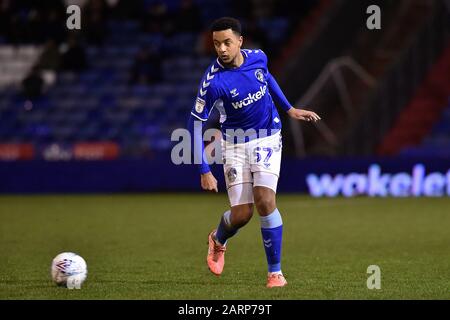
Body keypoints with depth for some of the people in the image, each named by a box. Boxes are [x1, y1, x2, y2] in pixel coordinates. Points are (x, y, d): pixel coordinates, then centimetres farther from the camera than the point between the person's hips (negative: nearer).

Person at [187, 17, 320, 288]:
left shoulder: (258, 58, -10)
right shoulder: (213, 81, -22)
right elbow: (195, 123, -16)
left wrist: (289, 109, 18)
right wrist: (205, 171, -17)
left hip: (268, 138, 1)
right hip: (235, 143, -1)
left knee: (264, 200, -18)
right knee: (241, 214, -5)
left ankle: (276, 273, -8)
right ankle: (218, 241, 34)